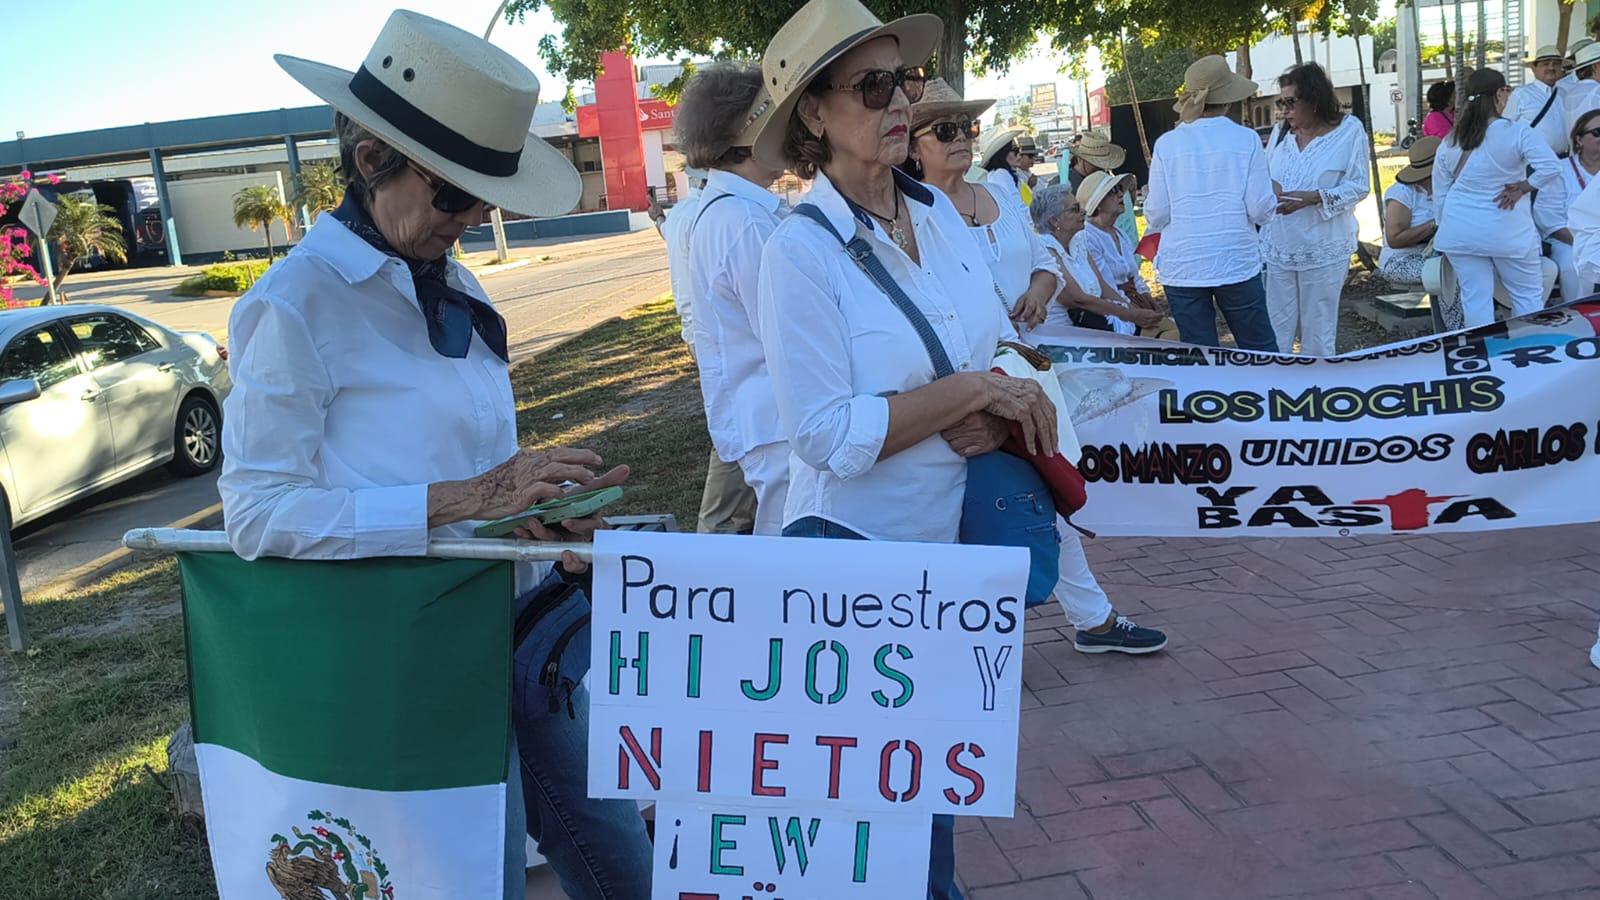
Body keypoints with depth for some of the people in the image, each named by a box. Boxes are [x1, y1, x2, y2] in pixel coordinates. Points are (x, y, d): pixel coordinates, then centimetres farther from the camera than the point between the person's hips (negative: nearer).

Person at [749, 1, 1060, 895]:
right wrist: (975, 389, -20)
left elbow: (1000, 349, 9)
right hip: (860, 551, -8)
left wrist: (1003, 410, -14)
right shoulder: (799, 250, -18)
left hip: (963, 534, 8)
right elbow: (828, 434, -22)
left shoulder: (941, 212, 2)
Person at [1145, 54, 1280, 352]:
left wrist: (1148, 198, 18)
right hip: (1237, 265, -1)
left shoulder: (1166, 144, -3)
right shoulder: (1246, 140, -5)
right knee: (1262, 353, 11)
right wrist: (1273, 192, 15)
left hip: (1182, 268, 1)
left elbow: (1156, 217, -3)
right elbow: (1261, 210, -6)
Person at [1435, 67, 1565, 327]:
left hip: (1460, 231, 4)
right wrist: (1523, 187, -6)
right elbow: (1550, 166, -23)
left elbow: (1439, 196, 11)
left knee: (1475, 298, 6)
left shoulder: (1448, 144, 4)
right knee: (1528, 295, 9)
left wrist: (1446, 228, 22)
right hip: (1506, 230, -4)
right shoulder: (1516, 133, -11)